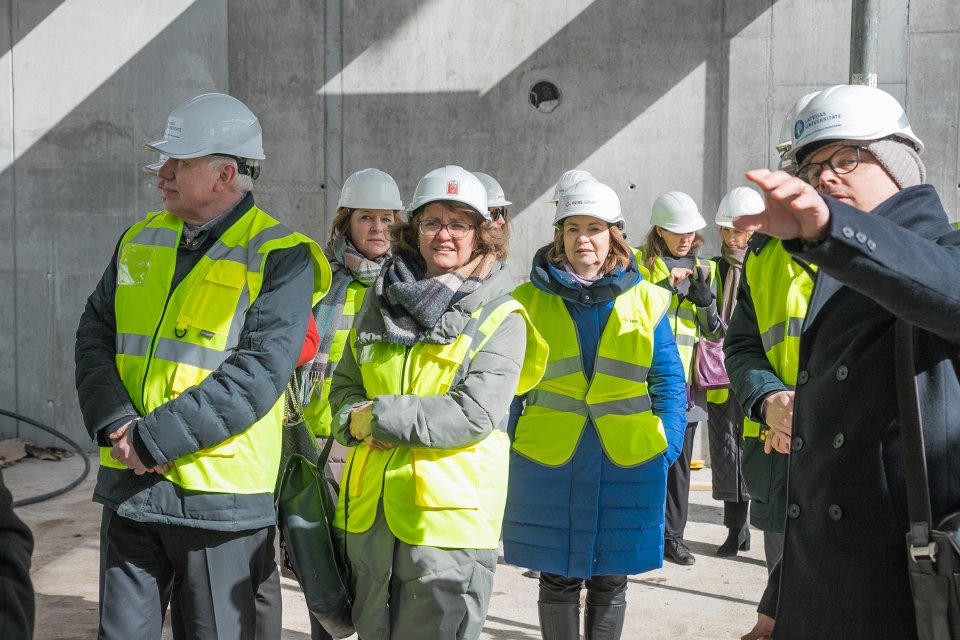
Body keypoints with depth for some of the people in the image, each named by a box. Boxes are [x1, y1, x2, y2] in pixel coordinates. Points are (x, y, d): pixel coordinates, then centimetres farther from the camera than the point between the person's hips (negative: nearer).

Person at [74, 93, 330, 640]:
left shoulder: (280, 258, -10)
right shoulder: (140, 240, 10)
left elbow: (259, 374, -19)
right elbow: (95, 334, 7)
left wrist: (154, 439, -20)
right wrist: (114, 421, -11)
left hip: (220, 495, -5)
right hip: (129, 485, 5)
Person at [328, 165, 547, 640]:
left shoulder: (500, 318, -5)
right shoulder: (381, 301, 10)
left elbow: (474, 415, -16)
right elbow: (344, 386, 14)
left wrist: (377, 417, -14)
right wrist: (353, 420, -9)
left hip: (449, 520, -5)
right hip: (368, 511, 5)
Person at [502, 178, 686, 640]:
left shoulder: (647, 300, 3)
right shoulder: (529, 300, 1)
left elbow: (668, 380, 6)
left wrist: (668, 446, -3)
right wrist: (505, 445, -2)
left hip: (629, 462, 1)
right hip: (547, 462, 0)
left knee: (610, 580, 13)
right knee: (558, 580, 10)